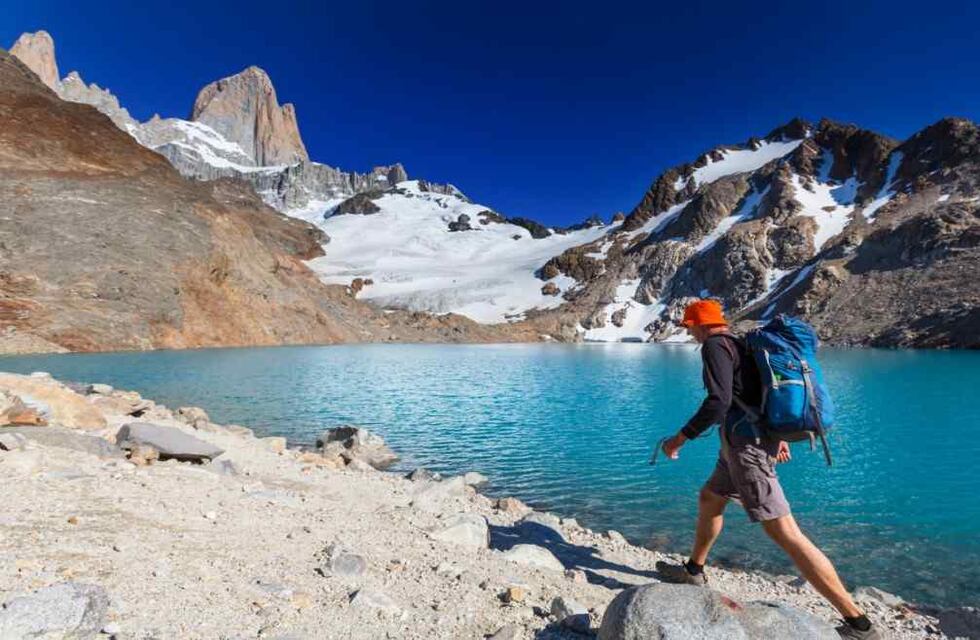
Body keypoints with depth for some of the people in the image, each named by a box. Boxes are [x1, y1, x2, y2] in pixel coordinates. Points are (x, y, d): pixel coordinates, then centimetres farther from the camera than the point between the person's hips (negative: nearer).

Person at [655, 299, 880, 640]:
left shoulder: (715, 345, -13)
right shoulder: (741, 344, 16)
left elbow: (718, 402, -24)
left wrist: (680, 438, -16)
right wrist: (778, 437, 33)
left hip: (745, 444, -11)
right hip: (760, 439, 11)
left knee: (784, 532, -6)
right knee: (708, 499, 23)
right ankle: (693, 571, 38)